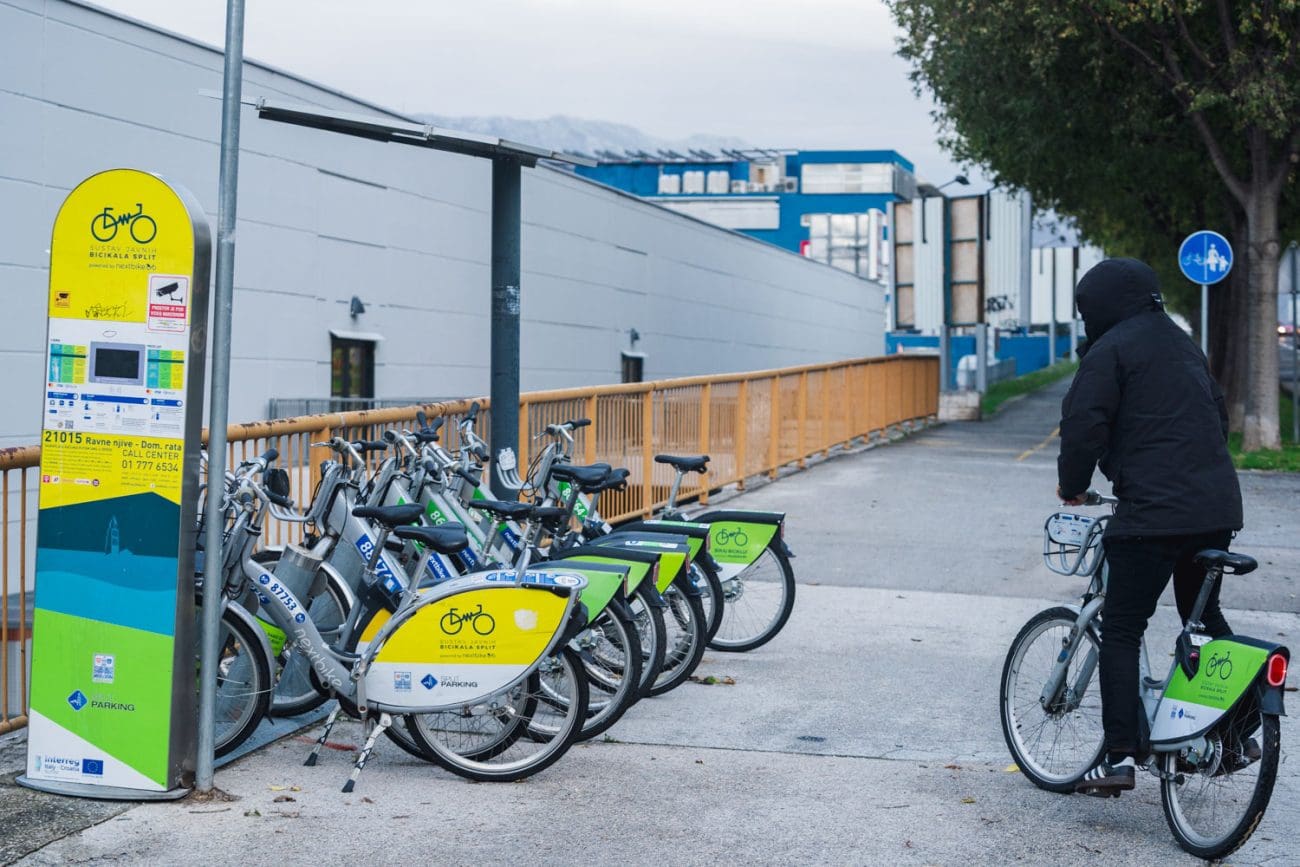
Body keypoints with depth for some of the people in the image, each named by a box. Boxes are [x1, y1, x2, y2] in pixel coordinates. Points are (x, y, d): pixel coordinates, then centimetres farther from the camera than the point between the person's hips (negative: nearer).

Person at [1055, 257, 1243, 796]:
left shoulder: (1111, 349, -5)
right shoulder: (1182, 343, 20)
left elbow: (1084, 425, -12)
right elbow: (1218, 413, 28)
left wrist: (1072, 487, 3)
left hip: (1152, 510, -8)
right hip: (1218, 508, 8)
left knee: (1121, 631, -1)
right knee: (1205, 616, 24)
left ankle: (1121, 756, -7)